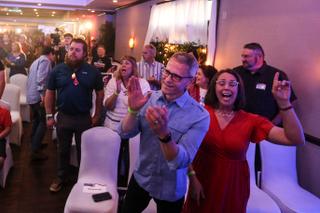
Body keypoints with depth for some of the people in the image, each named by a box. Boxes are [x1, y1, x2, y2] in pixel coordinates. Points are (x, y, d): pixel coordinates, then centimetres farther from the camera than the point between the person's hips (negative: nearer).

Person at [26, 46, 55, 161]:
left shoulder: (36, 61, 22)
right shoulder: (45, 61, -8)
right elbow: (41, 78, -22)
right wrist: (42, 94, -25)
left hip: (31, 96, 10)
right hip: (38, 96, -10)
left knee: (36, 121, 21)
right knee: (43, 122, -7)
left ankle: (35, 144, 31)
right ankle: (35, 150, -9)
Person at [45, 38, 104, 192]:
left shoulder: (92, 71, -5)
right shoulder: (58, 69, -3)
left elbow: (100, 93, 3)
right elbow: (49, 93, 3)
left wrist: (97, 115, 2)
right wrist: (49, 115, 1)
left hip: (84, 118, -1)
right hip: (63, 117, 1)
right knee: (63, 150, 17)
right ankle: (61, 177, 36)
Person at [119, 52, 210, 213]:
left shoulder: (199, 115, -21)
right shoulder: (149, 98, -9)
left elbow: (182, 161, -26)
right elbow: (125, 133, -8)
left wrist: (164, 133, -43)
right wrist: (133, 110, -26)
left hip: (170, 191, -3)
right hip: (140, 179, 4)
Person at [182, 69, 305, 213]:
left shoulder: (251, 120, -9)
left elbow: (296, 140, -17)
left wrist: (283, 102, -25)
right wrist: (193, 178, -13)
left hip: (233, 185, 1)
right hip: (202, 181, 0)